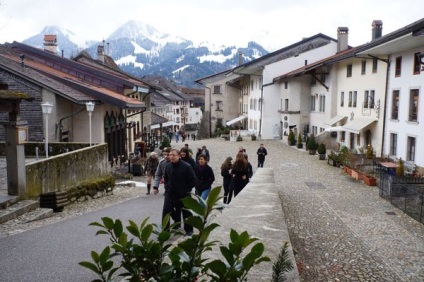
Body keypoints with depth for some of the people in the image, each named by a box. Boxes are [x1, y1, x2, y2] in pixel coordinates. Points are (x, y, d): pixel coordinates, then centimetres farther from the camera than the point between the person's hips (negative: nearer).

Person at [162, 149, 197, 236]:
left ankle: (189, 230, 28)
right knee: (166, 212, 0)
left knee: (186, 213, 10)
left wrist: (186, 190, -11)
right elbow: (165, 178, 18)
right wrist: (167, 186, 5)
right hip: (170, 194, 4)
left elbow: (193, 181, -11)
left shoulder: (186, 166, -16)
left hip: (183, 196, -4)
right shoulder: (168, 166, 0)